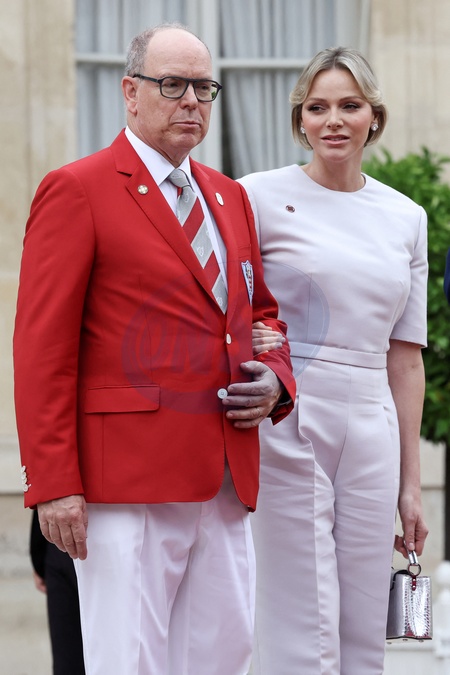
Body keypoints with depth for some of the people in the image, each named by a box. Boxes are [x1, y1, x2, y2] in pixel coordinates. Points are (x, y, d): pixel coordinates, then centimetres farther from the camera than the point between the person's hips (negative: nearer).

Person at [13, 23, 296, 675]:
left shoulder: (230, 197, 19)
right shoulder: (77, 191, -3)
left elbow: (261, 312, 29)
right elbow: (42, 348, -8)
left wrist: (274, 380, 5)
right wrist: (53, 485, -15)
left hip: (226, 485, 7)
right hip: (128, 483, -7)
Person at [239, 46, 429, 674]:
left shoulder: (406, 217, 12)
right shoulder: (261, 196, 0)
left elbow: (405, 357, 14)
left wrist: (410, 485, 13)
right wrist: (251, 345, -19)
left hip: (371, 431, 4)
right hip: (285, 424, -4)